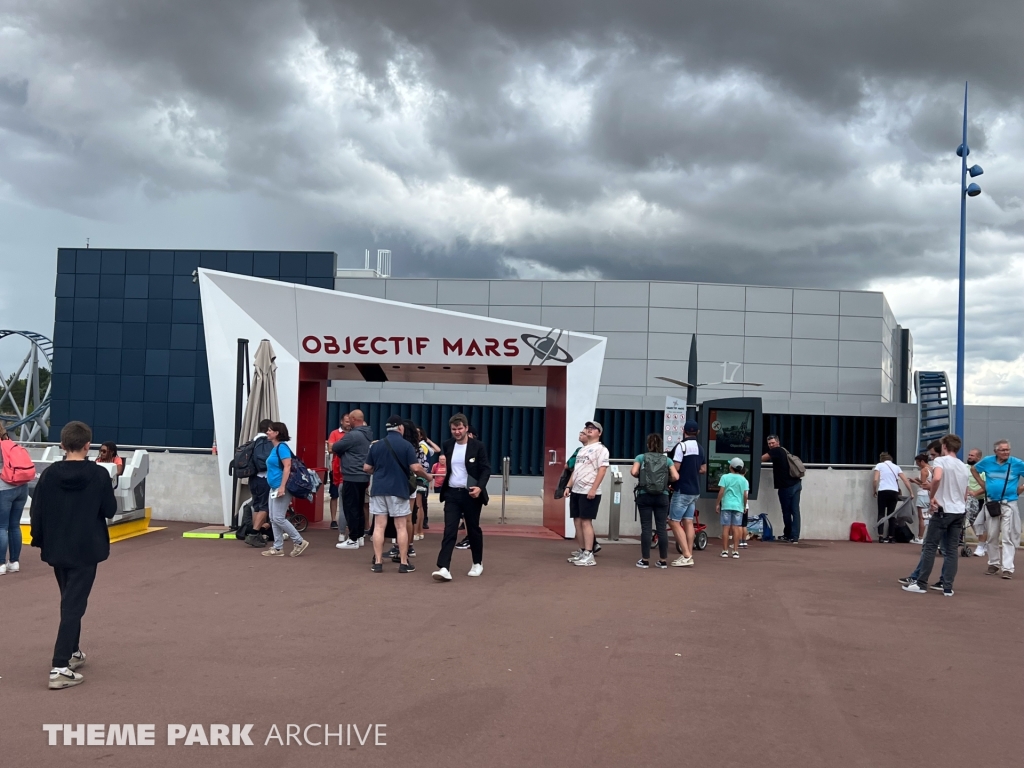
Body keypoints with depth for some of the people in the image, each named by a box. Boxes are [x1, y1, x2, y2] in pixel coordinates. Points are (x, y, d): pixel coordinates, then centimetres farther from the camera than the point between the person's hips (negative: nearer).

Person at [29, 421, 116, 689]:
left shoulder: (49, 474, -4)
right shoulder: (99, 474, -12)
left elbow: (37, 511, 0)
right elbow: (110, 511, -5)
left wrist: (40, 542, 12)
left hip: (56, 549, 4)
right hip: (85, 550, -4)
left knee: (69, 600, 22)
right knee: (74, 605, -4)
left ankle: (72, 652, 34)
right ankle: (59, 667, -12)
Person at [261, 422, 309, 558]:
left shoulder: (282, 447, -14)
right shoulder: (275, 448, 15)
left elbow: (287, 467, -21)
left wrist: (282, 487, -26)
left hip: (281, 488, -10)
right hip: (274, 488, 10)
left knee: (279, 518, -9)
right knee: (273, 519, 9)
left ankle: (299, 542, 1)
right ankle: (278, 548, 12)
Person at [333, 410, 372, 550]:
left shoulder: (353, 435, -18)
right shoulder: (367, 434, 12)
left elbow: (335, 448, -8)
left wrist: (332, 446, 12)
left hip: (352, 477, -9)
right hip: (363, 477, 9)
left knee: (350, 508, -4)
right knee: (358, 507, 15)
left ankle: (353, 539, -2)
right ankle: (359, 536, 20)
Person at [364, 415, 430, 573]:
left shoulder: (376, 445, 6)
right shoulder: (406, 445, -6)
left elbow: (366, 468, 10)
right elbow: (415, 468, -12)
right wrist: (427, 475, 8)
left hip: (378, 489, 3)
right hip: (398, 489, -3)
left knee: (379, 526, 5)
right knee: (401, 527, 5)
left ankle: (378, 562, 5)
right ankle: (404, 563, 7)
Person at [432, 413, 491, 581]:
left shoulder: (478, 446, -4)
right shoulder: (447, 445, 7)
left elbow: (485, 469, -9)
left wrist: (480, 487, -22)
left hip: (471, 494, -2)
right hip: (451, 494, 2)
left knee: (473, 529, 11)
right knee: (449, 530, -7)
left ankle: (478, 564, 29)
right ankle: (444, 568, -15)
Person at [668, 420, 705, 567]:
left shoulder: (682, 446, -15)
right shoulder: (700, 448, 10)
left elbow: (675, 468, -17)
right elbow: (703, 470, 16)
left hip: (682, 490, -8)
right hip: (695, 490, 8)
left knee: (674, 522, -4)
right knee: (688, 522, 10)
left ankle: (686, 556, -10)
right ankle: (689, 556, 8)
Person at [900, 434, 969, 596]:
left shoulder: (940, 461, -8)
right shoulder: (964, 467, 15)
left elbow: (937, 478, -29)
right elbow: (965, 493, 20)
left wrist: (931, 497, -17)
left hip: (943, 510, -7)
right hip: (959, 512, 7)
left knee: (930, 547, -1)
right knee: (952, 550, 5)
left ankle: (921, 583, 1)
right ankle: (947, 586, 3)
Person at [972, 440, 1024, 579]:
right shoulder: (988, 461, 1)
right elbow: (973, 469, 19)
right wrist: (983, 485, 10)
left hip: (1009, 504, -3)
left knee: (1008, 537, -5)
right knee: (992, 536, 11)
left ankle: (1007, 568, -6)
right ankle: (993, 564, 25)